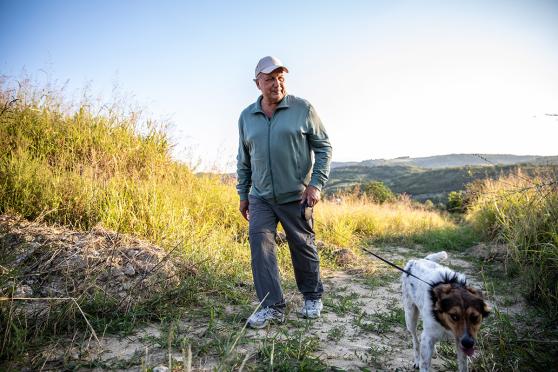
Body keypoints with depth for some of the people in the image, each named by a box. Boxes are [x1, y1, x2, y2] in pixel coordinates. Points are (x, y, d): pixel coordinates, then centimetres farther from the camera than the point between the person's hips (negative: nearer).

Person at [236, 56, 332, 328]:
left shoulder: (303, 109, -4)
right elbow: (243, 160, 14)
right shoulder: (246, 116, 7)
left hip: (296, 196, -3)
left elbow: (323, 147, -2)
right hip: (260, 197, 3)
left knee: (303, 247, 7)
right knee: (260, 243, -9)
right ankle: (272, 306, 1)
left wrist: (316, 184, -12)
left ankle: (313, 297, 30)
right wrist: (243, 194, 14)